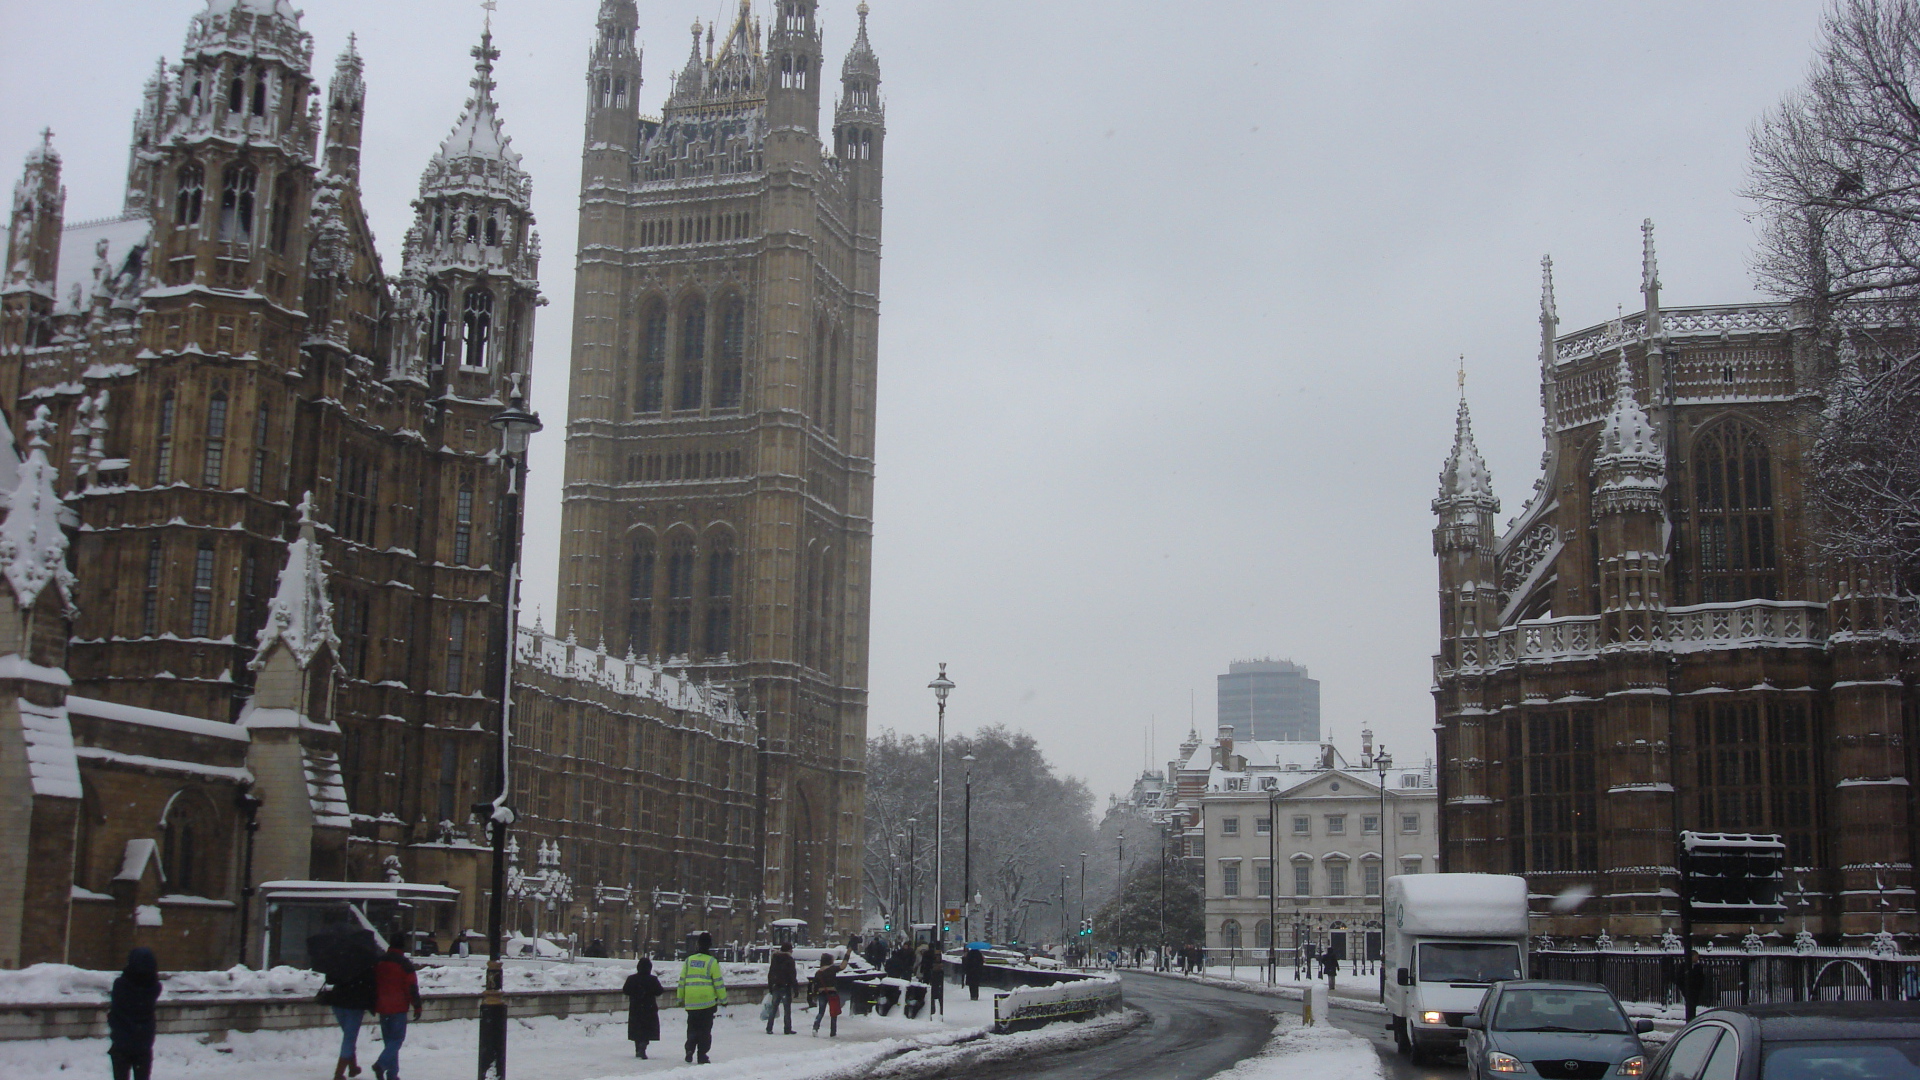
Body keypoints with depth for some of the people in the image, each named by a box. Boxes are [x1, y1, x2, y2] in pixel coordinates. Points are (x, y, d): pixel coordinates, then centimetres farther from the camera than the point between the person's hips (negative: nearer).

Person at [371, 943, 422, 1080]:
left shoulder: (378, 963, 8)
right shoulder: (405, 964, -9)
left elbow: (373, 985, 16)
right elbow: (412, 987, -10)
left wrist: (373, 1006, 25)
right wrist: (417, 1007, -4)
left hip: (382, 1007, 5)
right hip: (398, 1007, -5)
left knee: (389, 1039, 11)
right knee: (397, 1038, -3)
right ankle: (381, 1064, -24)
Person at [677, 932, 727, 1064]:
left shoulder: (688, 961, 7)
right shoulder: (712, 962, -4)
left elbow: (682, 981, 11)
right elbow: (718, 982, -3)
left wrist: (681, 998, 20)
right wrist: (723, 999, 5)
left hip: (691, 1002, 3)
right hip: (707, 1001, -3)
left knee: (692, 1027, 15)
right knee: (705, 1028, 3)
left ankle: (689, 1050, 1)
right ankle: (702, 1055, 1)